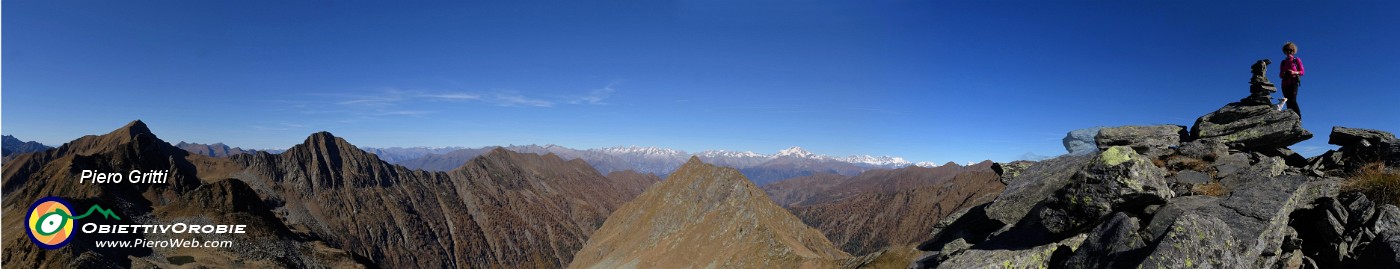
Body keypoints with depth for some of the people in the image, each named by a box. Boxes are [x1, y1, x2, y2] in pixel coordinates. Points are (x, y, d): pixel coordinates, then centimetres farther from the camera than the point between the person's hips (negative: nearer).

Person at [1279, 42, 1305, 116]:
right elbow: (1280, 75, 18)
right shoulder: (1283, 62, 20)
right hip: (1285, 84, 4)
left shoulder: (1297, 60, 10)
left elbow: (1302, 72, 5)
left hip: (1294, 82, -4)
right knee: (1288, 102, -2)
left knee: (1293, 101, -17)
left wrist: (1294, 72, -14)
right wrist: (1282, 74, -5)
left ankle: (1299, 117, -16)